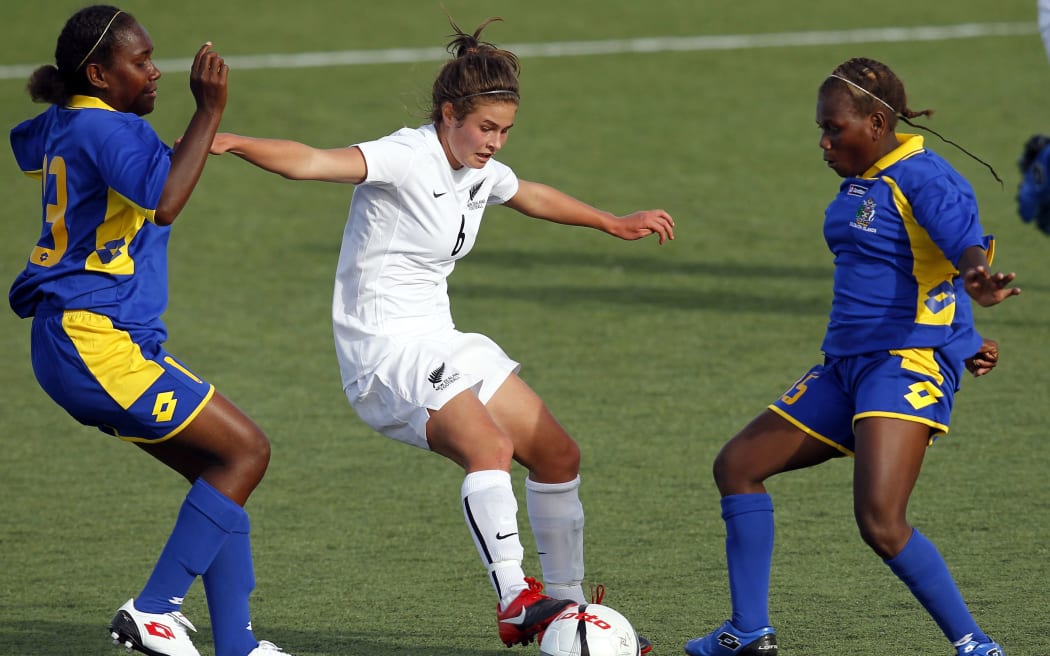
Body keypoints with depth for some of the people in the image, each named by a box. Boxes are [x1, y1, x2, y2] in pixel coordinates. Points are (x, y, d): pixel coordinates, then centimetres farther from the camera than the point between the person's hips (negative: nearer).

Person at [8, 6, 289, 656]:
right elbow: (163, 202, -33)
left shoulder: (63, 126, 14)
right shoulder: (107, 129, -15)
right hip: (95, 341, -10)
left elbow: (25, 144, 40)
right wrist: (208, 113, -28)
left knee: (220, 470, 9)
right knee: (246, 452, -7)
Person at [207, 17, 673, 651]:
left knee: (559, 455, 9)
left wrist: (614, 223, 44)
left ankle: (564, 603, 22)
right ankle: (515, 601, -32)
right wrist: (234, 144, -51)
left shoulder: (481, 171, 8)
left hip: (441, 343, 9)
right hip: (385, 348, -9)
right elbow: (313, 163, -34)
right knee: (491, 445, -31)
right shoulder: (406, 158, -18)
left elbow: (533, 196, 32)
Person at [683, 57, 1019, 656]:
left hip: (910, 365, -10)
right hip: (848, 364, 10)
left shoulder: (922, 178, -13)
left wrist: (977, 280, -53)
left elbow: (969, 245, -29)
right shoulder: (859, 182, 15)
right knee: (737, 466, 12)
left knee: (881, 523, -25)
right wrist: (961, 340, 23)